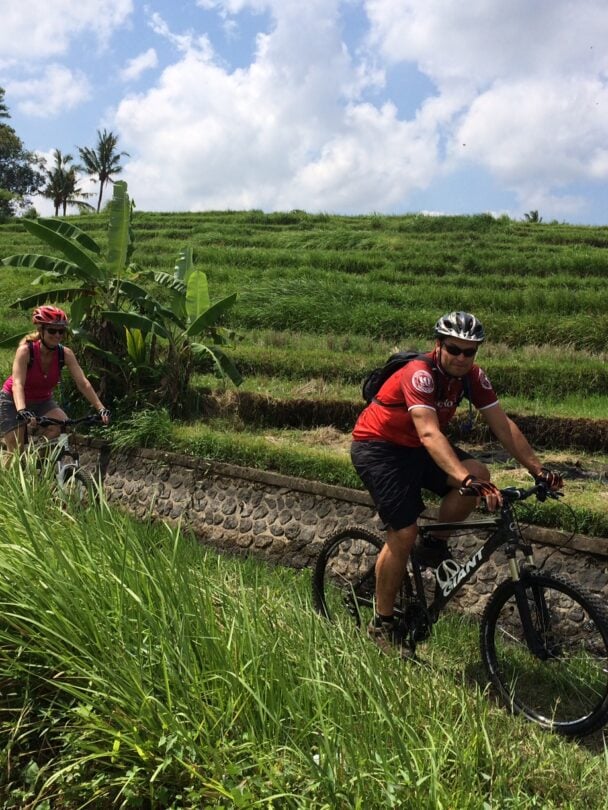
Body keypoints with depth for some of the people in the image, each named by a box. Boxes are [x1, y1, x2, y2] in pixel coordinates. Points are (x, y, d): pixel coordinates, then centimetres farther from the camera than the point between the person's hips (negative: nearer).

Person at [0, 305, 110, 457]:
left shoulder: (65, 353, -19)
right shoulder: (25, 350, -28)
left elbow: (83, 383, -24)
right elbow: (17, 384, -39)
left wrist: (101, 409, -37)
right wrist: (22, 412, -56)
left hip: (42, 401, 3)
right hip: (13, 401, -3)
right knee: (16, 452, -8)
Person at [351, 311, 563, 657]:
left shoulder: (473, 376, -8)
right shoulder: (420, 374, -29)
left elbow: (503, 424, -9)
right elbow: (429, 434, -42)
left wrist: (538, 469, -18)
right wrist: (467, 480, -54)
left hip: (416, 447, 7)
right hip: (378, 447, -6)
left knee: (479, 475, -18)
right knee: (404, 533, -13)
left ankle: (435, 546, 5)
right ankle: (382, 624, 6)